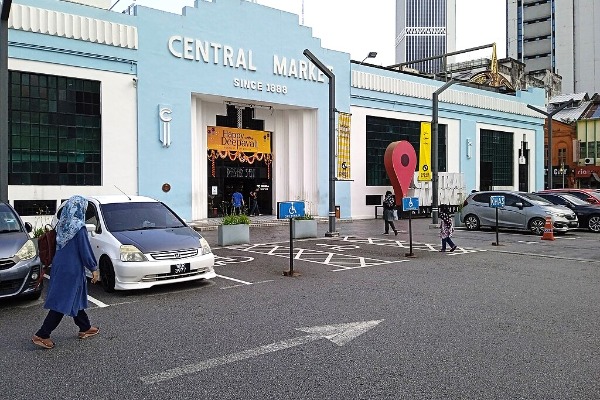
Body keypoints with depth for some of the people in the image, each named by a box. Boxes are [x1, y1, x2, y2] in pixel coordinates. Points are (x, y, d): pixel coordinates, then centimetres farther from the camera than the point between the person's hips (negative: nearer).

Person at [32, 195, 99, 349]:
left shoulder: (62, 225, 4)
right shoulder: (78, 227, -19)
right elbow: (85, 250, -17)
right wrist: (94, 268, -7)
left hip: (60, 266, 9)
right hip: (72, 269, -9)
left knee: (75, 298, 18)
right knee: (63, 302, -1)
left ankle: (85, 328, 29)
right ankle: (41, 335, 2)